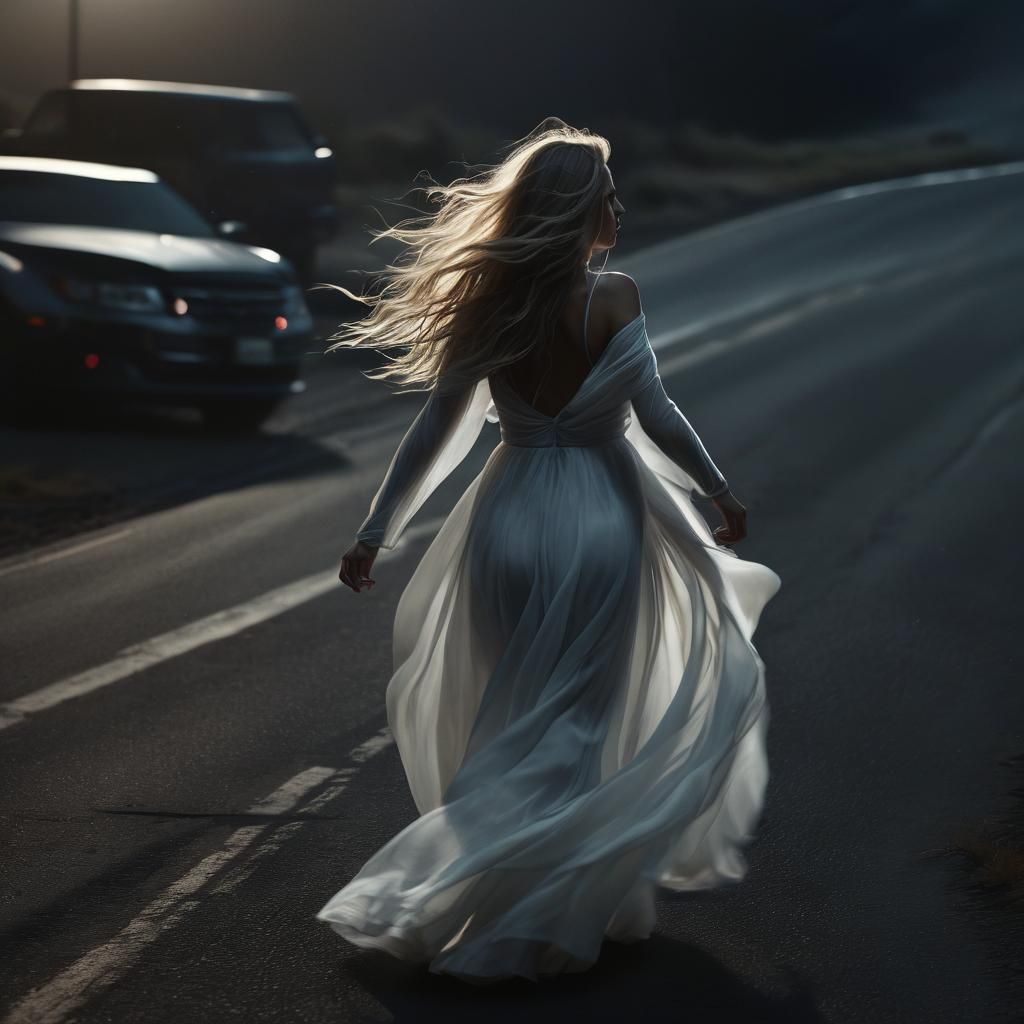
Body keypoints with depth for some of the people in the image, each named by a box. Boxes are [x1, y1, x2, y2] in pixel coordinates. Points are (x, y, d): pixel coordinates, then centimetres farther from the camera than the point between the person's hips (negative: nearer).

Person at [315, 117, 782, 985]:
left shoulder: (490, 306, 0)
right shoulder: (612, 298, -11)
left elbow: (438, 426, 0)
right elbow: (656, 415, -11)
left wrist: (376, 534, 6)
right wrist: (721, 493, 3)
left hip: (509, 518, 4)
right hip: (601, 519, -4)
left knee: (511, 721, 16)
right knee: (576, 728, 5)